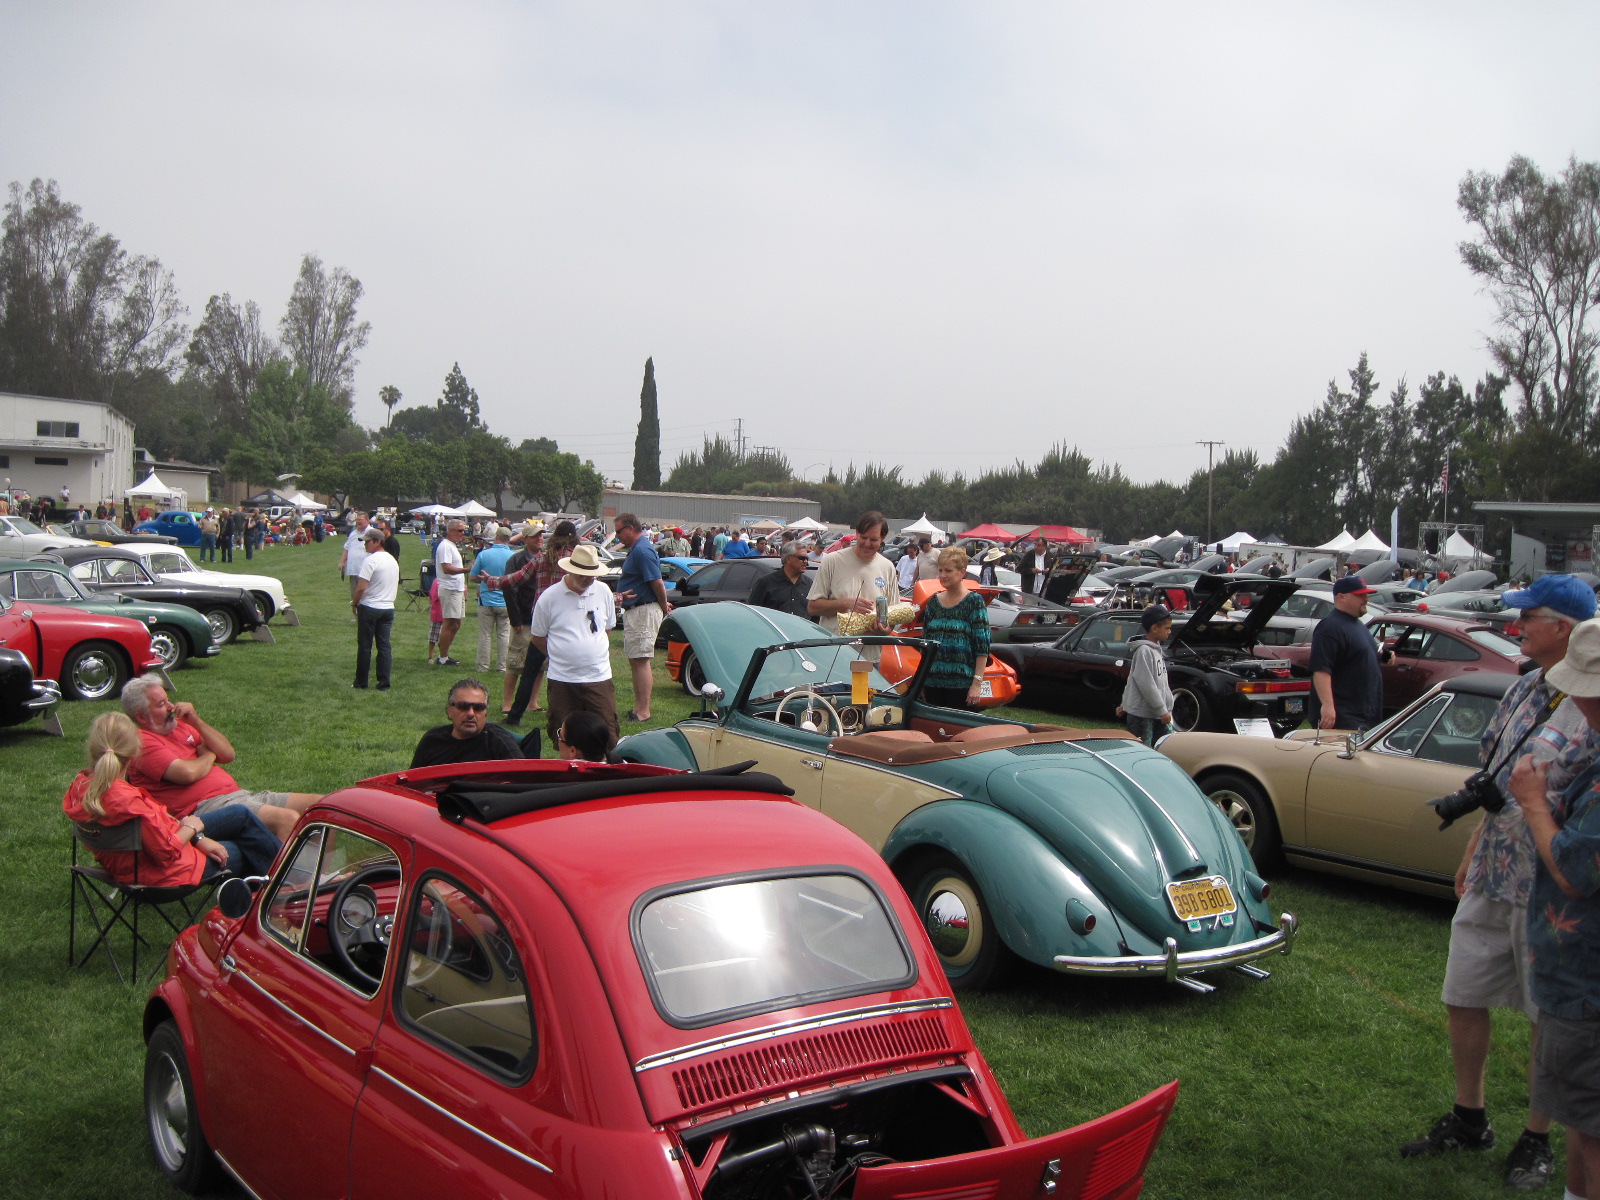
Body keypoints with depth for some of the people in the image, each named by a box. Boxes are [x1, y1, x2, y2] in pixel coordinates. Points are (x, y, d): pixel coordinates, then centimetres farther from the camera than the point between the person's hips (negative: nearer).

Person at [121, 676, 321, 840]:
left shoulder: (180, 726, 20)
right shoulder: (142, 742, -6)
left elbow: (228, 754, 16)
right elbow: (187, 773, -20)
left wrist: (197, 722, 3)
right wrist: (209, 756, 3)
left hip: (237, 794, 9)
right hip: (204, 807, -9)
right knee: (287, 818, -32)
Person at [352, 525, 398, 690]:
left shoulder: (370, 560, -15)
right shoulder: (393, 560, 11)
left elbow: (361, 587, -19)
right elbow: (397, 587, 18)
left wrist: (354, 603, -5)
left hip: (369, 608, -6)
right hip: (388, 607, 7)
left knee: (365, 646, 3)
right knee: (384, 645, 6)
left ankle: (361, 682, 10)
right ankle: (384, 683, 4)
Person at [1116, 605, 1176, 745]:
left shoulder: (1157, 649, 13)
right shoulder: (1144, 651, -16)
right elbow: (1146, 684, -21)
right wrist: (1162, 711, -18)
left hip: (1157, 713, 9)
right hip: (1141, 714, -9)